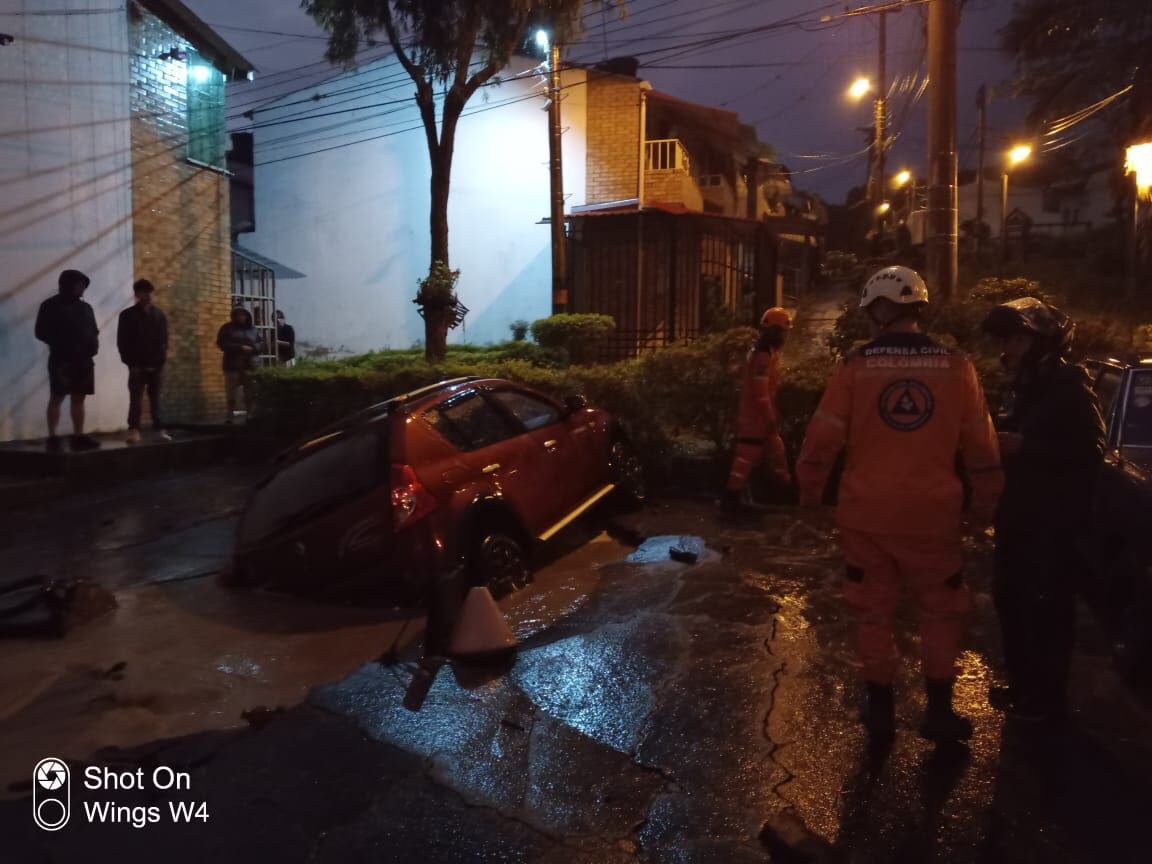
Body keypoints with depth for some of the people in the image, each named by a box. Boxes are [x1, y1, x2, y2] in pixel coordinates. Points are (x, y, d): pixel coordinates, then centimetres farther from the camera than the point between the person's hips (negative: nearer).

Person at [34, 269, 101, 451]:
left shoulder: (84, 307, 15)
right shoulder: (50, 306, 1)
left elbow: (93, 331, 16)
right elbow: (41, 332, -3)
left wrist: (92, 346, -4)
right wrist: (61, 345, -13)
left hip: (82, 360, 5)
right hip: (61, 360, -5)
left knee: (78, 398, 4)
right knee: (56, 398, -5)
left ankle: (78, 436, 4)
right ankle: (52, 437, -4)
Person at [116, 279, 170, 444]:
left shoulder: (159, 314, 8)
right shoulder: (127, 315, 0)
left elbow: (164, 338, 9)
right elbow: (122, 342, -1)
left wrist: (162, 358, -2)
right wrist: (131, 363, -8)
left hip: (156, 364, 2)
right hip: (138, 365, -2)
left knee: (156, 398, 6)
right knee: (136, 399, -2)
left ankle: (159, 429, 8)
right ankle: (134, 430, -1)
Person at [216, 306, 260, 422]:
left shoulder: (252, 329, 13)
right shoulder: (227, 328, 5)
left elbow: (259, 343, 11)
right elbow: (222, 343, -4)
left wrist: (252, 348, -12)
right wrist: (240, 348, -14)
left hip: (249, 365, 2)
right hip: (232, 365, -2)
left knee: (250, 393, -1)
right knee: (231, 394, -2)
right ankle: (230, 417, 4)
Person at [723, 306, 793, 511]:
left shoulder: (768, 352, 13)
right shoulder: (762, 356, -21)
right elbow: (760, 392, -24)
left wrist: (771, 416, 22)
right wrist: (771, 418, -19)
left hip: (762, 415, 10)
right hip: (756, 416, -10)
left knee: (776, 451, 19)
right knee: (747, 456, -5)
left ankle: (787, 488, 31)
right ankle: (733, 496, 2)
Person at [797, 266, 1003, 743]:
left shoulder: (855, 366, -7)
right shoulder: (956, 366, -3)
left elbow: (822, 438, -6)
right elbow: (981, 448, 2)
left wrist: (810, 490, 8)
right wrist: (985, 505, 15)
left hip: (865, 512, 0)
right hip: (931, 513, 1)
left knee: (874, 610, 14)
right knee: (941, 610, 18)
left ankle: (880, 706, 24)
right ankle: (939, 709, 22)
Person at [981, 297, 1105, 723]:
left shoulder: (1070, 384, -12)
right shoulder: (1024, 384, 13)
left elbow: (1091, 451, -19)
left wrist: (1024, 446, -23)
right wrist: (1004, 441, 4)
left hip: (1054, 518, -8)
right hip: (1019, 513, 8)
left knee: (1046, 607, 0)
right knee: (1010, 598, 13)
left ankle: (1047, 697, 14)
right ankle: (1023, 685, 27)